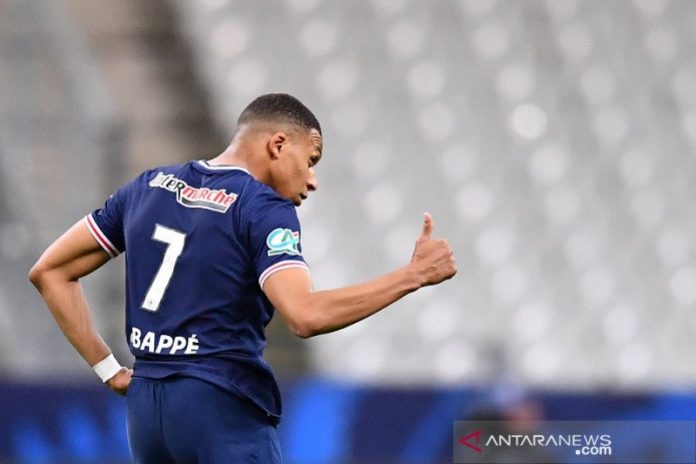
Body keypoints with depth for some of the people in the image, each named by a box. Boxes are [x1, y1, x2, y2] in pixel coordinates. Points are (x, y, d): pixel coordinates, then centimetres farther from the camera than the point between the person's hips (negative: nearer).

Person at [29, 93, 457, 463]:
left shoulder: (148, 188, 12)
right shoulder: (264, 210, -9)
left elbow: (50, 271, 15)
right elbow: (306, 316, -24)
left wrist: (109, 369, 13)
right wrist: (414, 275, -17)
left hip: (145, 406, 7)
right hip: (221, 409, -7)